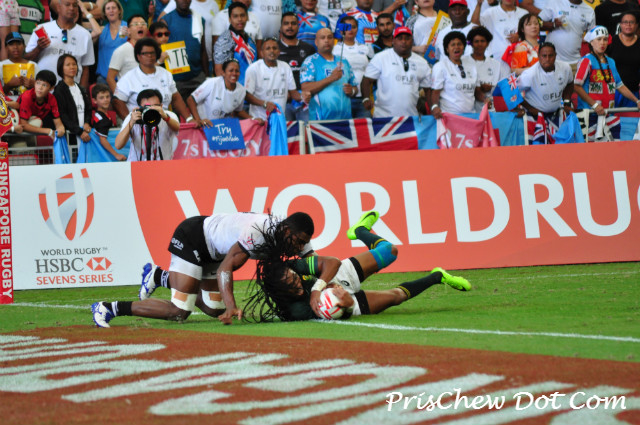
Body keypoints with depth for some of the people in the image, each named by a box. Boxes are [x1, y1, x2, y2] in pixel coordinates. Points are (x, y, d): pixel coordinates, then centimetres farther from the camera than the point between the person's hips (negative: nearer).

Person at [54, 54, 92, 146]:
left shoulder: (81, 89, 21)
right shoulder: (59, 90, -1)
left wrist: (87, 123, -5)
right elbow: (62, 115, -9)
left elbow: (88, 109, 19)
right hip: (70, 135, -6)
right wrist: (79, 132, -17)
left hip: (84, 132, 6)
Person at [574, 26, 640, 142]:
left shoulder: (611, 62, 16)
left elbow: (620, 86, 20)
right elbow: (577, 86, -12)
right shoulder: (586, 61, -6)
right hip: (589, 113, -6)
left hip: (608, 113, 6)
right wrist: (595, 105, -18)